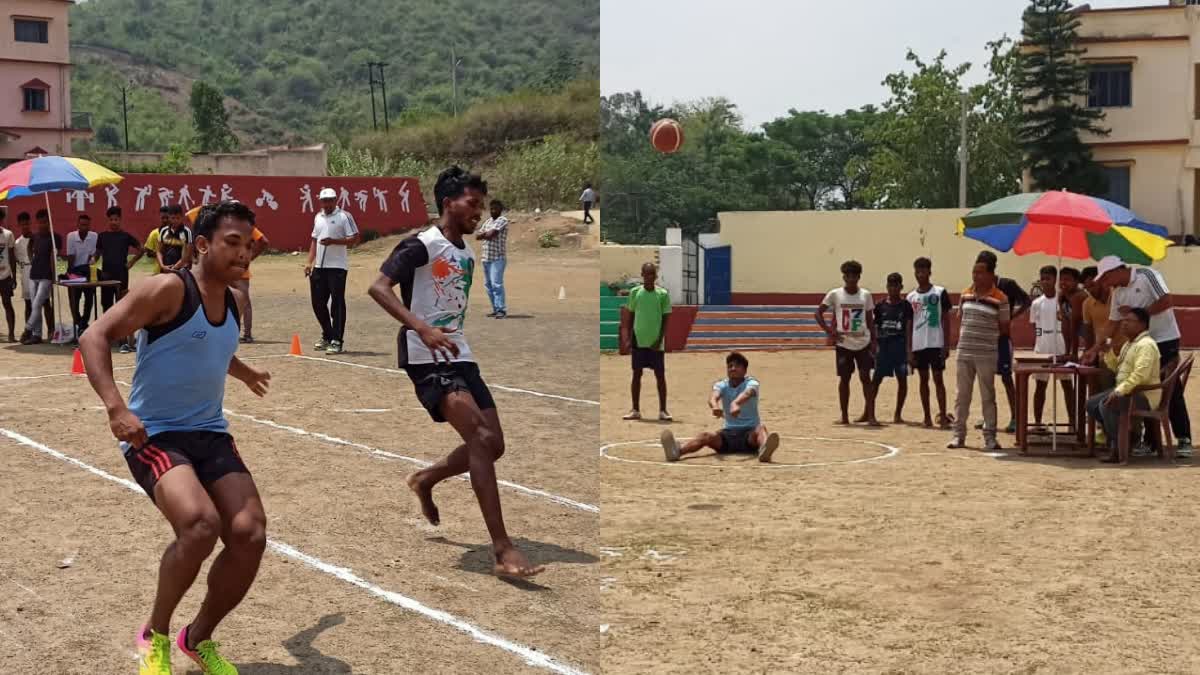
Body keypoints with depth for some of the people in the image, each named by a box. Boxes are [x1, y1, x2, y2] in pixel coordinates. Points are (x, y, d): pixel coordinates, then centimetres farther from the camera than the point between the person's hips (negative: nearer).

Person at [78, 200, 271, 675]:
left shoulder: (235, 303, 10)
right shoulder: (169, 289, -15)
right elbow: (94, 337, -19)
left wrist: (244, 373, 49)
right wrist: (116, 408, -31)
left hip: (211, 435, 7)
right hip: (155, 436, -7)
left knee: (250, 535, -8)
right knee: (200, 525, -31)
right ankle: (155, 636, -4)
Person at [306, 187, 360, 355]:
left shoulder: (344, 217, -5)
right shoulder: (318, 217, 16)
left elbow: (354, 239, -11)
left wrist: (333, 241, -21)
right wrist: (310, 262, 13)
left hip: (337, 267, -7)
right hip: (318, 267, 7)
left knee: (337, 303, -7)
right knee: (318, 302, 10)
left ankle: (337, 341, -4)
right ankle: (327, 336, 26)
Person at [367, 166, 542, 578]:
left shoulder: (468, 254, 15)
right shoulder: (422, 245, -11)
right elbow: (378, 287, -22)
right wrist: (422, 328, -35)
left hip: (460, 356, 9)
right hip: (426, 358, -9)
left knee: (493, 445, 6)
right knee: (480, 436, -22)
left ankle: (425, 481, 34)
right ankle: (503, 550, -24)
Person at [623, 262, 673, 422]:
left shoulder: (663, 294, -2)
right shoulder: (635, 292, 3)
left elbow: (666, 318, -2)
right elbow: (630, 316, 8)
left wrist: (660, 340, -10)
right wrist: (630, 337, 0)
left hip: (656, 343, -1)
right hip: (638, 341, 1)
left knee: (660, 376, 1)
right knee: (636, 374, 5)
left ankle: (663, 411, 7)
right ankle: (635, 410, 12)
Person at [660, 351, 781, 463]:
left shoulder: (751, 383, -5)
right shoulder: (721, 385, 4)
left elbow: (746, 394, -31)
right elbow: (713, 397, -21)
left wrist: (736, 403, -56)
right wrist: (715, 406, -48)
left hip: (749, 432, -2)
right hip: (729, 432, 2)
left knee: (760, 428, -35)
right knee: (707, 436, -26)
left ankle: (764, 449, -72)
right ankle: (677, 451, -55)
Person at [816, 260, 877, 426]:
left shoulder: (866, 295, 3)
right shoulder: (834, 294, -3)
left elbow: (870, 320, 7)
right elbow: (818, 313, 1)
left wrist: (874, 342, 2)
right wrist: (829, 331, -9)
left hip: (863, 343, 1)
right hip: (843, 344, -1)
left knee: (865, 377, -2)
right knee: (844, 378, 3)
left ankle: (868, 412, 7)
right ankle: (844, 416, 10)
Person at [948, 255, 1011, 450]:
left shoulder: (1000, 298, -7)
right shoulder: (965, 295, 7)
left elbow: (1004, 329, -1)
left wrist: (987, 339, 4)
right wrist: (963, 339, 8)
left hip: (987, 355, -4)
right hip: (964, 353, 4)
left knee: (987, 396, 3)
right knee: (962, 395, 8)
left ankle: (990, 436, 10)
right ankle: (959, 434, 15)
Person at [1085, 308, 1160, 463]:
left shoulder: (1146, 344, -17)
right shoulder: (1129, 343, 17)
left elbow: (1140, 374, -29)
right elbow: (1117, 367, 22)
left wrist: (1119, 391, -34)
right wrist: (1107, 351, 6)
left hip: (1144, 395, -10)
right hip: (1127, 391, 10)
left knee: (1106, 404, -29)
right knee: (1092, 404, 5)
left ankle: (1117, 449, -20)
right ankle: (1119, 433, 12)